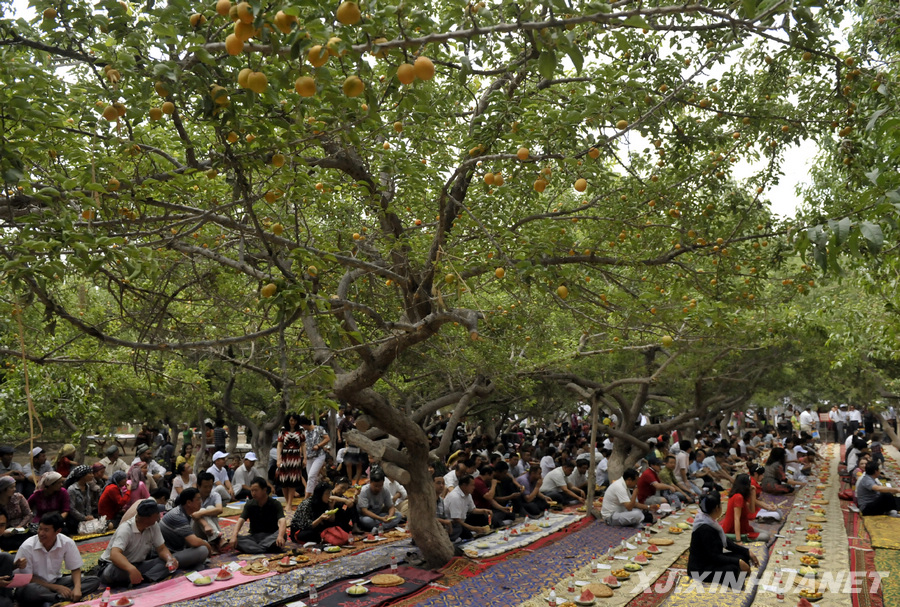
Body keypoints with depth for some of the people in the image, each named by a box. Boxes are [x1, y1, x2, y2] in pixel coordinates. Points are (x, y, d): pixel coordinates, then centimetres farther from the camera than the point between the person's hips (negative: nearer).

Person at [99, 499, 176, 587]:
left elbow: (161, 549, -1)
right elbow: (114, 554, -40)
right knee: (112, 571, -42)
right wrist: (131, 569, -60)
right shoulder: (125, 529, -25)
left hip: (137, 565, 6)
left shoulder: (154, 526, -6)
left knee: (165, 562, -19)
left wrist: (169, 559, -26)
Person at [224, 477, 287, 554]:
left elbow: (282, 521, -22)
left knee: (282, 535, -35)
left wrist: (280, 536, -43)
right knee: (237, 538, -26)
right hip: (254, 537, 3)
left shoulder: (275, 504, -6)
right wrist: (234, 536, -32)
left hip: (271, 536, -3)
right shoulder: (249, 504, 2)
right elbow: (241, 520, -12)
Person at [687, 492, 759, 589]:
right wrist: (738, 562, -22)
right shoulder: (705, 529, -25)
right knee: (734, 569, -31)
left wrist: (747, 552, 6)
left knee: (743, 556, 6)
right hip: (700, 569, -11)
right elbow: (713, 557, -24)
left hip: (708, 560, 11)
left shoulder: (710, 522, 5)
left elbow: (726, 542, 12)